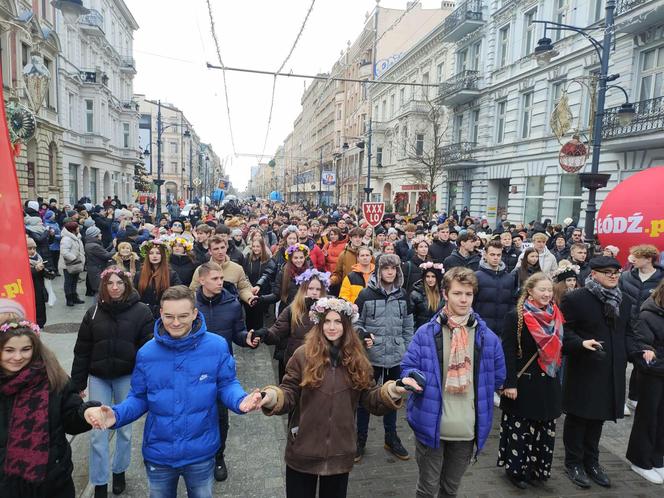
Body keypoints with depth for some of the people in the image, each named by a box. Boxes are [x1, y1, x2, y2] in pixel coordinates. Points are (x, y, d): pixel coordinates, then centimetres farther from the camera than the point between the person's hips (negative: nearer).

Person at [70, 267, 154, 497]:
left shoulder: (141, 311, -9)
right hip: (98, 378, 2)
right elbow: (82, 351, 5)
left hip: (128, 377, -2)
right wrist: (78, 383, 4)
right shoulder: (94, 312, 1)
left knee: (124, 427, 13)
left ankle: (119, 471, 36)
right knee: (97, 432, 5)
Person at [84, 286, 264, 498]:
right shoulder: (147, 353, -10)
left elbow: (226, 385, -8)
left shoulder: (217, 346, -16)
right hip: (158, 454, 2)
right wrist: (116, 415, -20)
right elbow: (139, 398, -1)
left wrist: (240, 401, -29)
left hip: (201, 453, -1)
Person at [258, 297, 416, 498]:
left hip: (340, 453, 2)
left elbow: (370, 400, -2)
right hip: (303, 451, -2)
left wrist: (392, 390, -20)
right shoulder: (304, 355, -10)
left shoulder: (357, 359, -2)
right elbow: (289, 395, -10)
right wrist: (273, 397, -31)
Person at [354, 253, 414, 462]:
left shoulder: (403, 295, 3)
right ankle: (360, 439, 27)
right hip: (371, 355, -3)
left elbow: (408, 327, 8)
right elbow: (356, 322, -3)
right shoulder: (367, 294, -8)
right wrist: (363, 337, -21)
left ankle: (391, 438, 35)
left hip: (396, 356, 3)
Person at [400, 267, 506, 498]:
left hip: (467, 430, 3)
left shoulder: (487, 336, -2)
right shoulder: (426, 333, -9)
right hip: (431, 425, -2)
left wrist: (478, 397, 6)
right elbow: (408, 368, -6)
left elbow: (498, 377, 10)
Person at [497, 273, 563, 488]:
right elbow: (508, 352, -15)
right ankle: (515, 468, 22)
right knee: (520, 426, 4)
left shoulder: (555, 316, 6)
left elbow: (559, 347, 16)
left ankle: (538, 467, 30)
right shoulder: (515, 316, -12)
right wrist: (510, 383, -18)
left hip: (548, 382, 6)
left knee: (545, 428, 13)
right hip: (524, 382, -6)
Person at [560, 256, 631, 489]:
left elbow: (626, 333, 18)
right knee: (578, 417, 6)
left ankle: (591, 461, 32)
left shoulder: (624, 302, 11)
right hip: (583, 370, -6)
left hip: (612, 371, 6)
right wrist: (581, 343, -27)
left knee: (598, 416, 16)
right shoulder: (575, 299, -11)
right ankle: (573, 462, 21)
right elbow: (564, 330, -12)